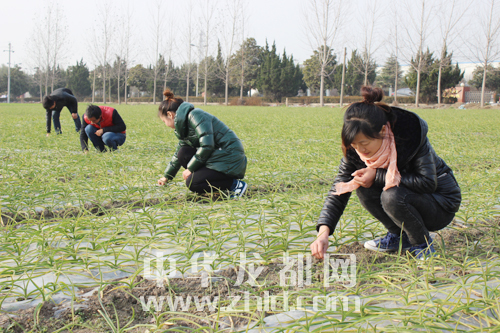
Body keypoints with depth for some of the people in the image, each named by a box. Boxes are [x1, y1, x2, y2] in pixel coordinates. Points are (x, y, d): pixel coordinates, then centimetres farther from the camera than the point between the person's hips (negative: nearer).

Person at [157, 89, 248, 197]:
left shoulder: (195, 115, -13)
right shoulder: (184, 123, 17)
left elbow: (207, 146, -22)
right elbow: (178, 155, 29)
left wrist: (190, 168, -13)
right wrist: (167, 177, 35)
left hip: (230, 161, -9)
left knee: (192, 183, -17)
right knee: (183, 153, -2)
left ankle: (235, 184, -7)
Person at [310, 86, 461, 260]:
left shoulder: (411, 134, -29)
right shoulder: (355, 150, -15)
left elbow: (428, 182, -29)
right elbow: (339, 189, -14)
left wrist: (377, 175, -31)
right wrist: (323, 232, -27)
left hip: (441, 205, -6)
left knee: (392, 196, -33)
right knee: (363, 186, -17)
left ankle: (423, 244, -6)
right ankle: (400, 237, 0)